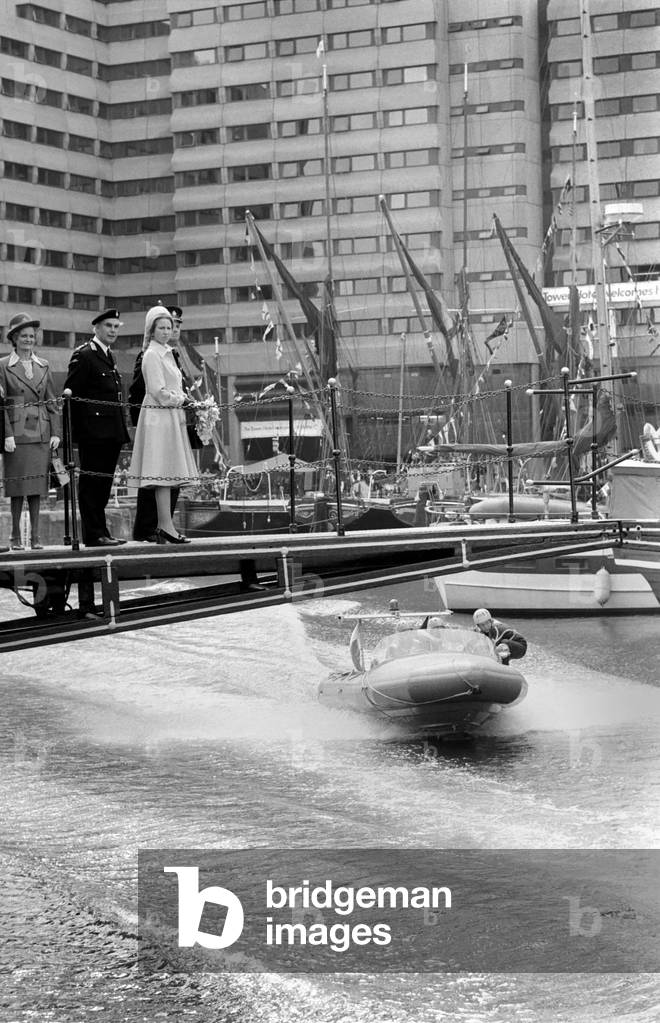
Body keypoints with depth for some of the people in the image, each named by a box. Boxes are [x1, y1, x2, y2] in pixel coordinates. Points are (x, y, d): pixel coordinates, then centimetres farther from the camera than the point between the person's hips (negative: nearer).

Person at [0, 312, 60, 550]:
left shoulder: (43, 366, 12)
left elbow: (51, 402, 12)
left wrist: (55, 432, 3)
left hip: (41, 432, 3)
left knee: (37, 484, 3)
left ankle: (35, 535, 6)